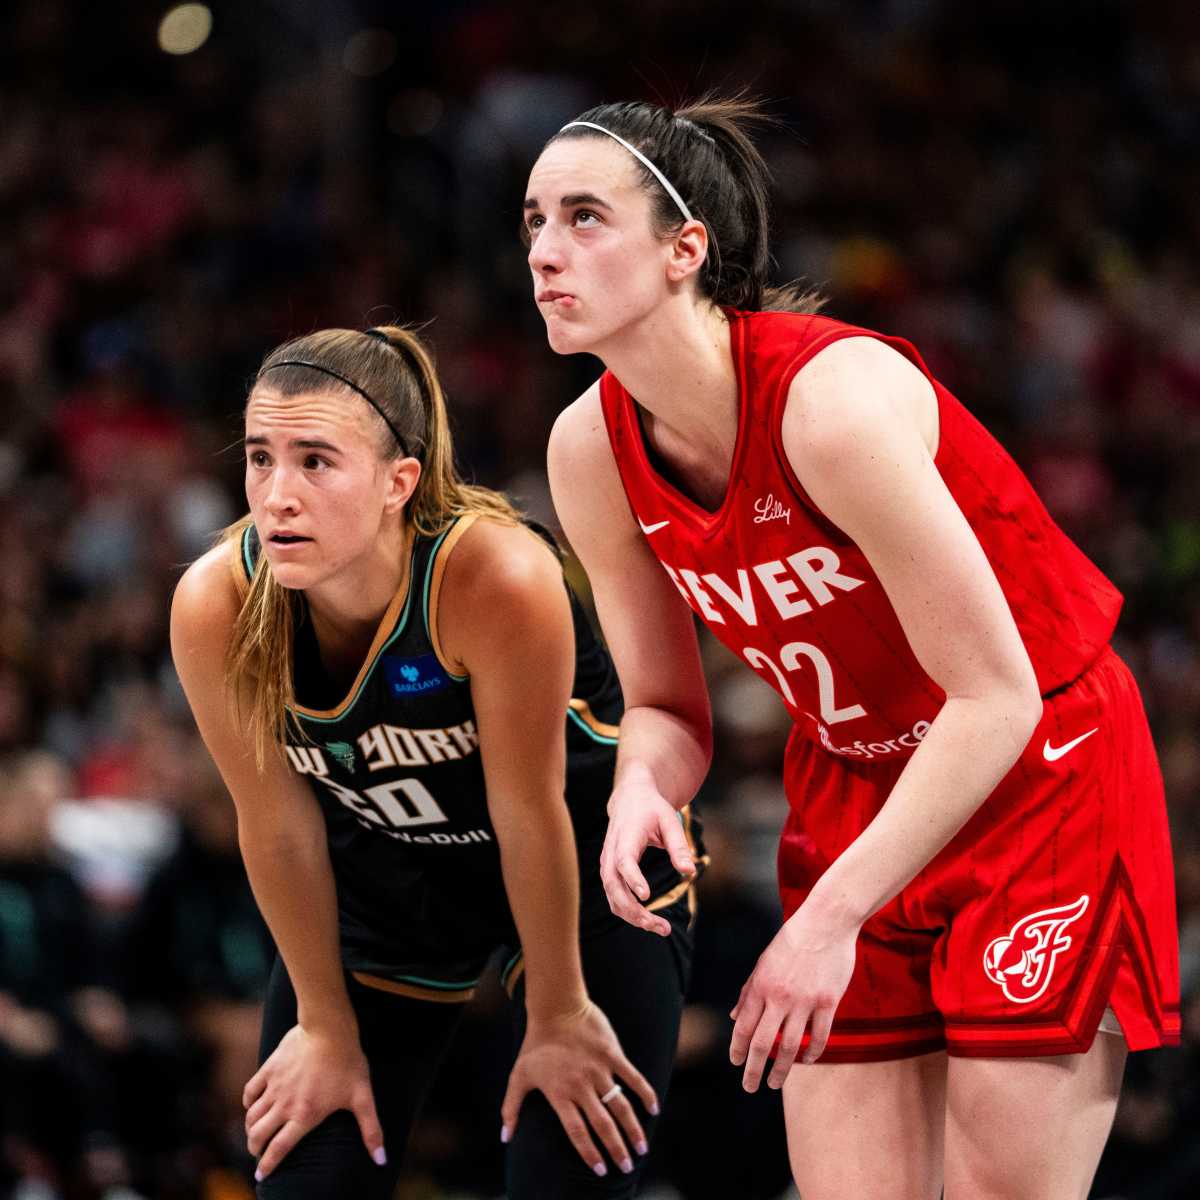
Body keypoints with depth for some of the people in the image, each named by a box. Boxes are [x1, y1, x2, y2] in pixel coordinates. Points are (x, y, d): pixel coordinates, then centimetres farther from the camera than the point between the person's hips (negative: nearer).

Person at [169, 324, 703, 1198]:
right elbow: (279, 828, -12)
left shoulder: (497, 578, -36)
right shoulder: (215, 608, -25)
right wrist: (326, 1024, -2)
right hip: (385, 877, 3)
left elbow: (529, 811, -24)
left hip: (587, 866, -3)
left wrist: (556, 1015, -13)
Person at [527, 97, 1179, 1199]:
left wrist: (832, 917, -28)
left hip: (1043, 785, -6)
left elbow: (995, 694, -25)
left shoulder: (836, 398, -28)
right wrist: (642, 791, -19)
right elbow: (665, 705, 6)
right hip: (854, 793, 6)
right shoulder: (592, 449, -7)